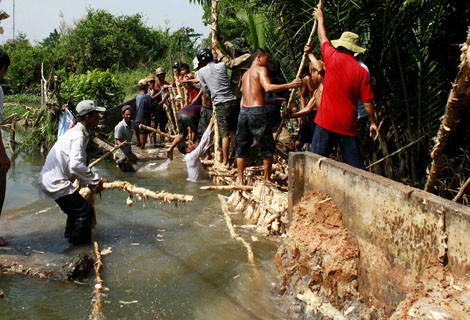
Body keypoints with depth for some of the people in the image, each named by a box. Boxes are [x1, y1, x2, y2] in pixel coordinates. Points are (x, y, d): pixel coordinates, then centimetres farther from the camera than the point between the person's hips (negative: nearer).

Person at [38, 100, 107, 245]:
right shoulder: (78, 136, -19)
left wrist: (91, 182, 8)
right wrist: (96, 180, -20)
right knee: (85, 210, -4)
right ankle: (79, 244, 7)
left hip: (51, 179, 10)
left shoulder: (76, 132, 12)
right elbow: (76, 165, -32)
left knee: (76, 206, 28)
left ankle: (71, 236, 43)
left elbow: (75, 164, 16)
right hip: (56, 183, -10)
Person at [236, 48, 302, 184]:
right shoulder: (261, 69, -3)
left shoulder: (245, 74, 21)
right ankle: (267, 179, 7)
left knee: (242, 146, 13)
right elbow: (268, 88, -21)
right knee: (267, 147, 4)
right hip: (257, 112, -7)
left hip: (244, 110, 7)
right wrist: (290, 85, -19)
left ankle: (240, 179, 15)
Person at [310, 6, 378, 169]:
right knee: (355, 165, 8)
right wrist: (373, 122, 13)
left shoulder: (333, 58, -3)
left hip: (327, 122, -2)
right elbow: (368, 102, 1)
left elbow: (323, 39, 16)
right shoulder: (362, 71, 0)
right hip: (348, 125, 2)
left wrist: (320, 19, 33)